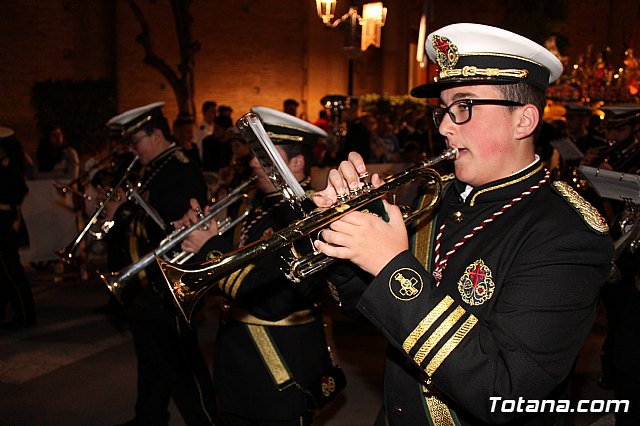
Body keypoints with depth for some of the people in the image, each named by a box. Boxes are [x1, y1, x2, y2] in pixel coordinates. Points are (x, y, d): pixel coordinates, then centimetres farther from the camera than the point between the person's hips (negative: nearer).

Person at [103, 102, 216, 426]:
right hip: (145, 287, 10)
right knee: (152, 362, 24)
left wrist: (124, 213, -19)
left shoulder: (182, 172, -19)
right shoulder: (155, 170, 11)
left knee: (181, 368, 0)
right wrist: (121, 210, -4)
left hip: (166, 290, -10)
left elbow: (174, 232, -27)